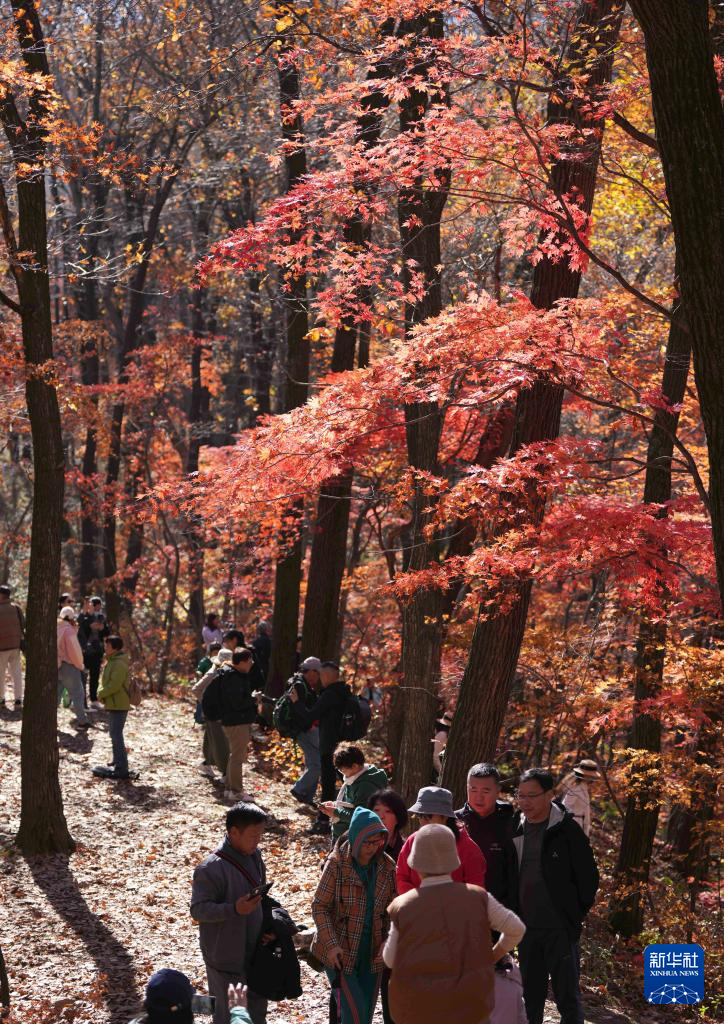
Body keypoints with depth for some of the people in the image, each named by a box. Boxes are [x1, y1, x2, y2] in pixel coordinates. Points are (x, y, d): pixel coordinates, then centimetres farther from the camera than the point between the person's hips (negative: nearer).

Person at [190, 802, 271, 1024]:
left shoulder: (254, 856, 2)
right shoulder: (211, 868, -24)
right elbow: (198, 910, -23)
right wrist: (234, 909, -35)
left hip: (253, 951, 8)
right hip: (224, 955, -8)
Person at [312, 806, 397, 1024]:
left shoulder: (386, 867, 0)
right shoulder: (337, 863, -12)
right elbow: (319, 906, -9)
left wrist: (388, 942, -8)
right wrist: (331, 944, -18)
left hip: (372, 954, 5)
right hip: (340, 952, -4)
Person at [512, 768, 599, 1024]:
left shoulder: (567, 830, -10)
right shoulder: (516, 830, 3)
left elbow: (588, 878, -5)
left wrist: (575, 914, -2)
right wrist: (514, 914, 8)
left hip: (561, 929, -5)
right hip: (527, 928, 5)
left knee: (568, 997, 2)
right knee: (531, 996, 14)